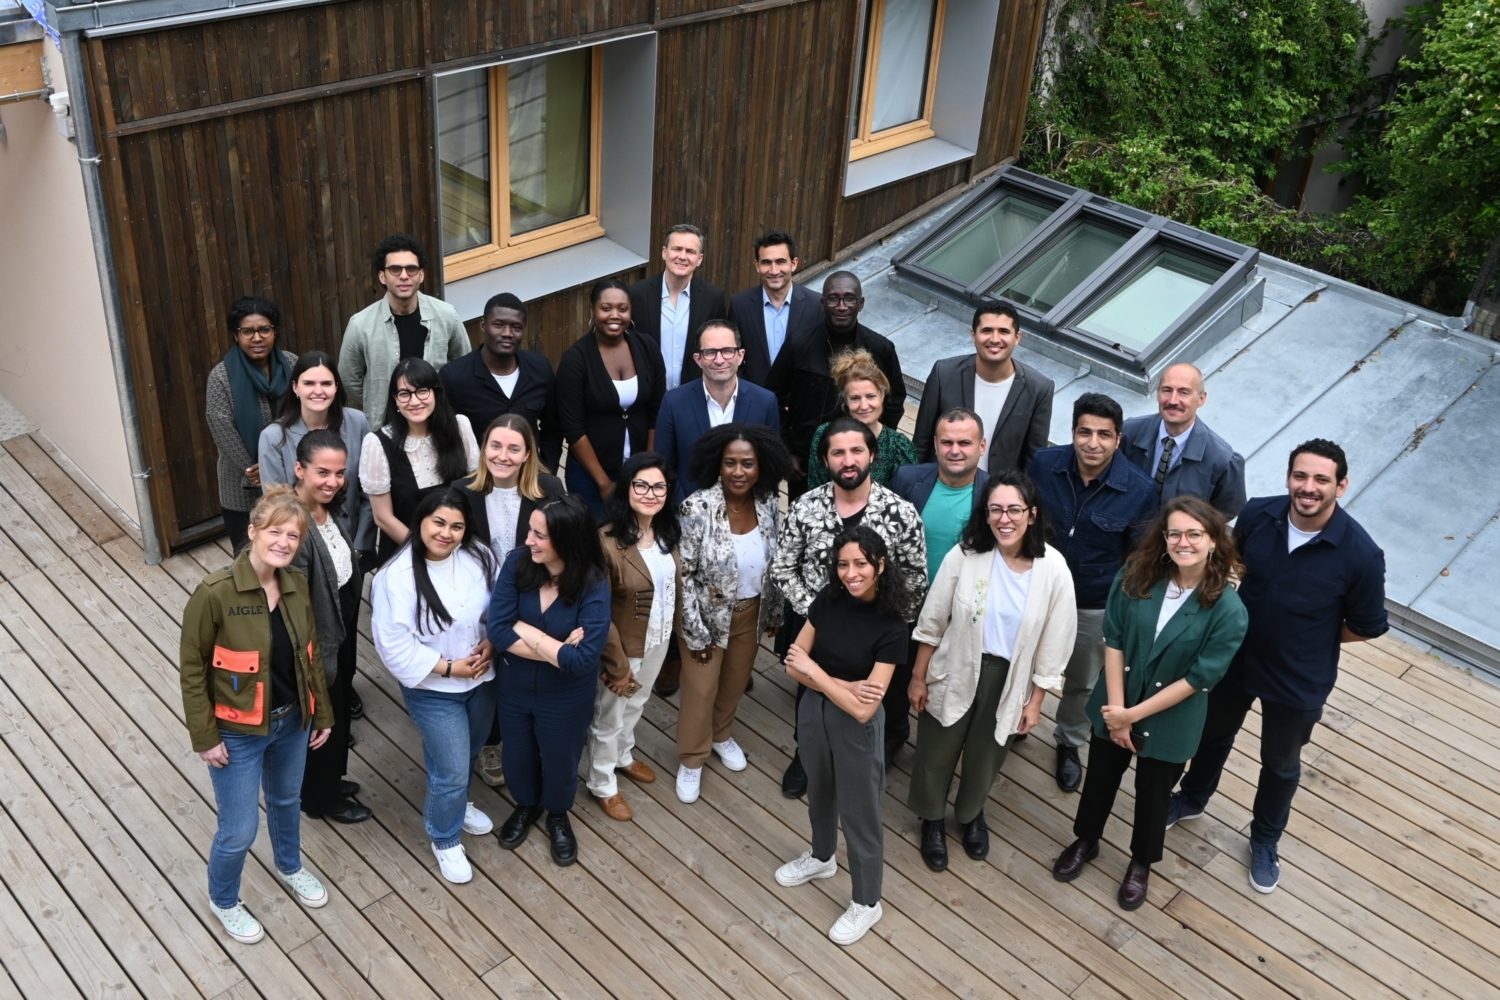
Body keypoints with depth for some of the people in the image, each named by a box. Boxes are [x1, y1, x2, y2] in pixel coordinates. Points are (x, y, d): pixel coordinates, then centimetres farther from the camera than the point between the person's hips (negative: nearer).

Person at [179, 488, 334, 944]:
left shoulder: (297, 584, -7)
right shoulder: (215, 593, -24)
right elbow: (192, 668, -15)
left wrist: (323, 713, 10)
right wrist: (205, 737, -13)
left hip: (292, 721, 5)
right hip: (238, 732, -5)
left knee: (286, 799, 28)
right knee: (239, 831, 8)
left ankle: (289, 866, 57)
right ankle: (223, 900, 38)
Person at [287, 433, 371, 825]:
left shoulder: (328, 508, -5)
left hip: (342, 625, 8)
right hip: (318, 640, -8)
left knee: (338, 710, 27)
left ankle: (328, 780, 50)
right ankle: (320, 797, 39)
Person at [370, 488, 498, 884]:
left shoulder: (479, 557, -10)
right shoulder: (396, 576, -25)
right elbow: (393, 645, -23)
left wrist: (491, 644, -13)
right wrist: (449, 667, -21)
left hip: (482, 678, 5)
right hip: (433, 690, -5)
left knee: (468, 753, 26)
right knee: (452, 770, 1)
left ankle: (455, 803, 55)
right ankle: (445, 840, 28)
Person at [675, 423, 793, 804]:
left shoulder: (769, 504, -12)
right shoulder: (697, 509, -26)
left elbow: (775, 565, 3)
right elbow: (683, 575, -19)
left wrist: (775, 613, 9)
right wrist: (696, 632, -16)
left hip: (752, 613, 4)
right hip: (709, 614, -4)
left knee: (736, 681, 25)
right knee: (701, 689, 12)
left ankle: (721, 734, 52)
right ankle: (691, 759, 35)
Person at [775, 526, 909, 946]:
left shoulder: (891, 629, -25)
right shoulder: (828, 600, -12)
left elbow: (863, 709, -27)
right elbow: (794, 664, -9)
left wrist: (814, 671, -22)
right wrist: (844, 686, -22)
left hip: (856, 727, -5)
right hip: (813, 711, 5)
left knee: (859, 812, 12)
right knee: (819, 793, 28)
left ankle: (866, 904, 33)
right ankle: (821, 858, 55)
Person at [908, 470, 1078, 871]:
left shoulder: (1053, 569, -17)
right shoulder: (964, 556, -18)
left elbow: (1054, 642, -7)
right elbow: (932, 622, -7)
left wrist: (1036, 700, -3)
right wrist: (918, 677, -2)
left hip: (1008, 680, 1)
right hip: (955, 672, 0)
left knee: (984, 757, 22)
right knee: (936, 754, 16)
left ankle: (971, 814, 53)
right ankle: (932, 819, 45)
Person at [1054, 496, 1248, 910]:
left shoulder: (1228, 610, -23)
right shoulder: (1136, 578, -15)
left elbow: (1198, 679, -19)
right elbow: (1113, 641, -11)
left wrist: (1134, 714, -17)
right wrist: (1116, 710, -15)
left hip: (1169, 723, -2)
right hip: (1115, 707, 2)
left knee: (1152, 796, 19)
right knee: (1100, 779, 22)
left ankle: (1140, 865, 46)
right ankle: (1085, 842, 50)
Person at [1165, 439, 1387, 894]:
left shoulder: (1360, 554, -28)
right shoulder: (1257, 515, -19)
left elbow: (1368, 627, -12)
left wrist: (1309, 637, -5)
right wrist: (1260, 617, -1)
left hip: (1299, 681, -3)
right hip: (1235, 659, 3)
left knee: (1280, 763, 22)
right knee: (1214, 733, 28)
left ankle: (1265, 840, 49)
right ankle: (1192, 798, 57)